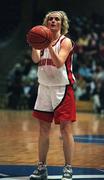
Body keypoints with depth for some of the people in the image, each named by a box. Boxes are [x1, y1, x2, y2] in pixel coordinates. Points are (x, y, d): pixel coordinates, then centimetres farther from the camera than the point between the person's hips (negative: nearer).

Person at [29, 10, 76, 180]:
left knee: (65, 129, -7)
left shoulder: (65, 42, -5)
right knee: (43, 129, 8)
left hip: (62, 89, -5)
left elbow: (59, 63, -19)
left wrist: (49, 46, -29)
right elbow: (36, 59, -6)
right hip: (45, 88, 5)